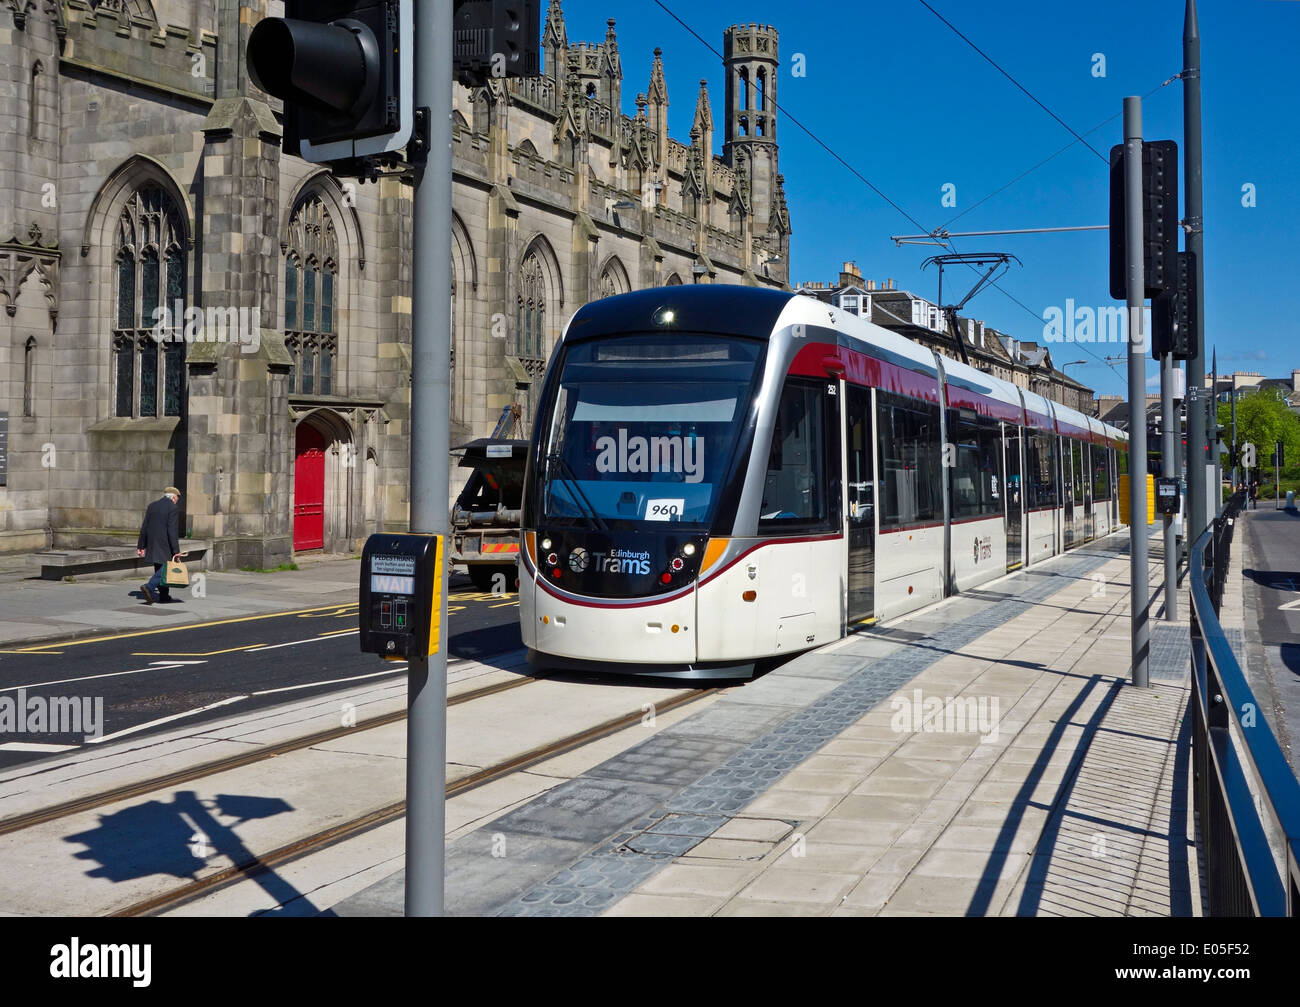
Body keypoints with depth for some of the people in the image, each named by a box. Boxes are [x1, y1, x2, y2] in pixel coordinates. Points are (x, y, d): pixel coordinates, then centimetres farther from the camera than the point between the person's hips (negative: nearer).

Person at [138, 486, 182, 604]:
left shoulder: (152, 506, 10)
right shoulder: (173, 508, -10)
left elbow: (144, 527, 10)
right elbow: (173, 531, -16)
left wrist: (141, 546, 14)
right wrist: (176, 550, -15)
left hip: (152, 544, 7)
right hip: (165, 545, -7)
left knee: (159, 568, 15)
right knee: (165, 567, -3)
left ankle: (164, 595, 20)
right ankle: (149, 587, -22)